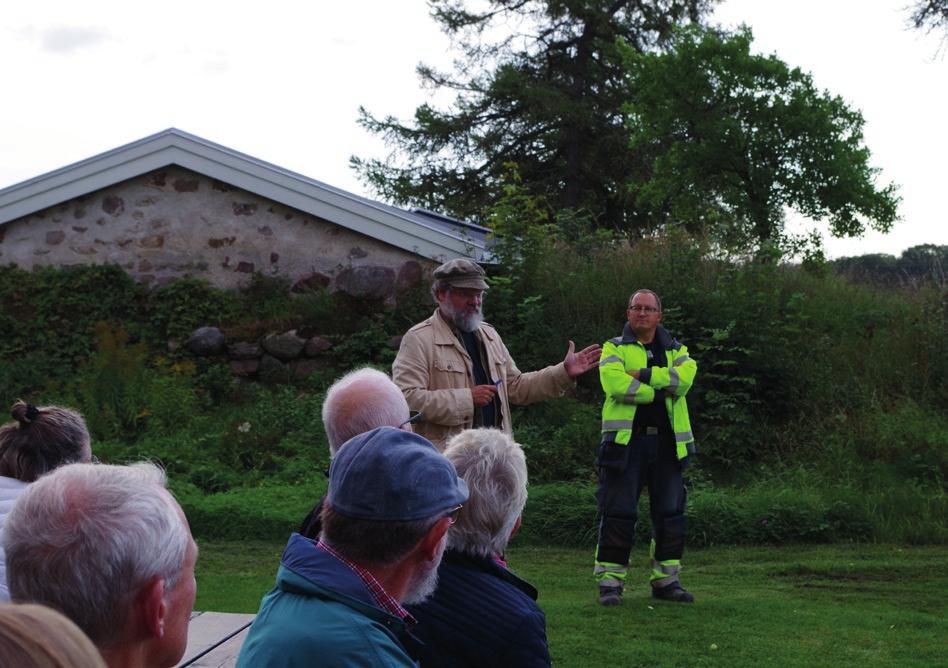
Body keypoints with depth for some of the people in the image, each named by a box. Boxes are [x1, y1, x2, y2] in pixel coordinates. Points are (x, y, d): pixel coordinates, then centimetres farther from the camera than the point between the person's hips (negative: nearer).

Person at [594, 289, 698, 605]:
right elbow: (615, 383, -15)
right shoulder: (614, 348, 6)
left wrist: (644, 374, -14)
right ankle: (610, 583, 3)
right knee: (618, 513, -4)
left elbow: (686, 375, -9)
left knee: (670, 513, 8)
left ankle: (666, 581, 19)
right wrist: (660, 390, -10)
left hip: (666, 442, 4)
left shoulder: (675, 350, 15)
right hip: (625, 440, -4)